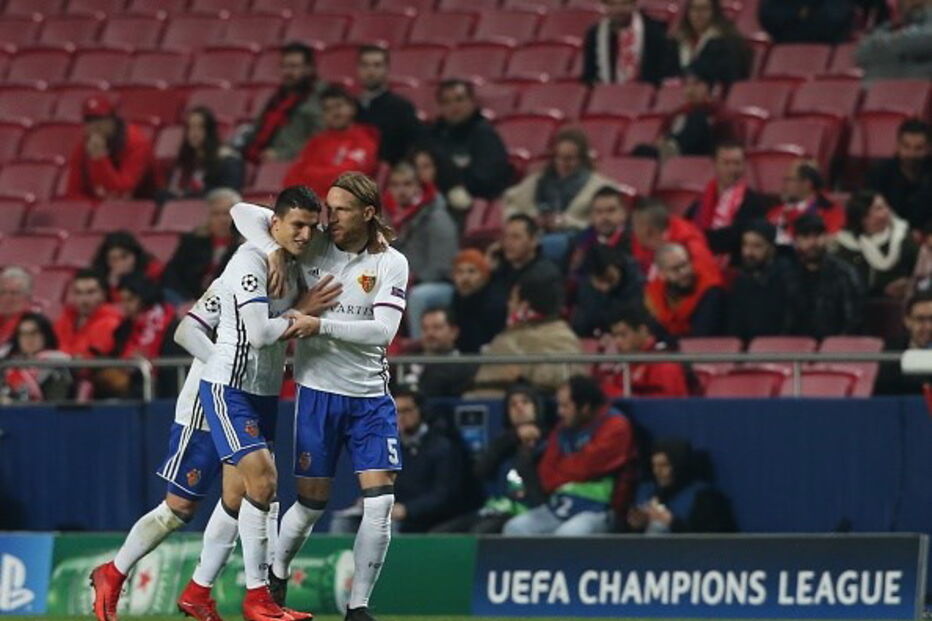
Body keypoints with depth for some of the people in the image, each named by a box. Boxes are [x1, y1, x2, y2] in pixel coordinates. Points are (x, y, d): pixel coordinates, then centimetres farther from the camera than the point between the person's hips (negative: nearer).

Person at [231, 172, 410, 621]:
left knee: (380, 503, -8)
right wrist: (272, 251, -18)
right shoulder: (312, 246, -2)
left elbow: (382, 331, -15)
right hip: (318, 393, -1)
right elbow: (244, 213, -2)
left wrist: (321, 325, -23)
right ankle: (276, 575, 30)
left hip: (371, 397, 1)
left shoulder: (391, 264, -3)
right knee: (311, 502, 4)